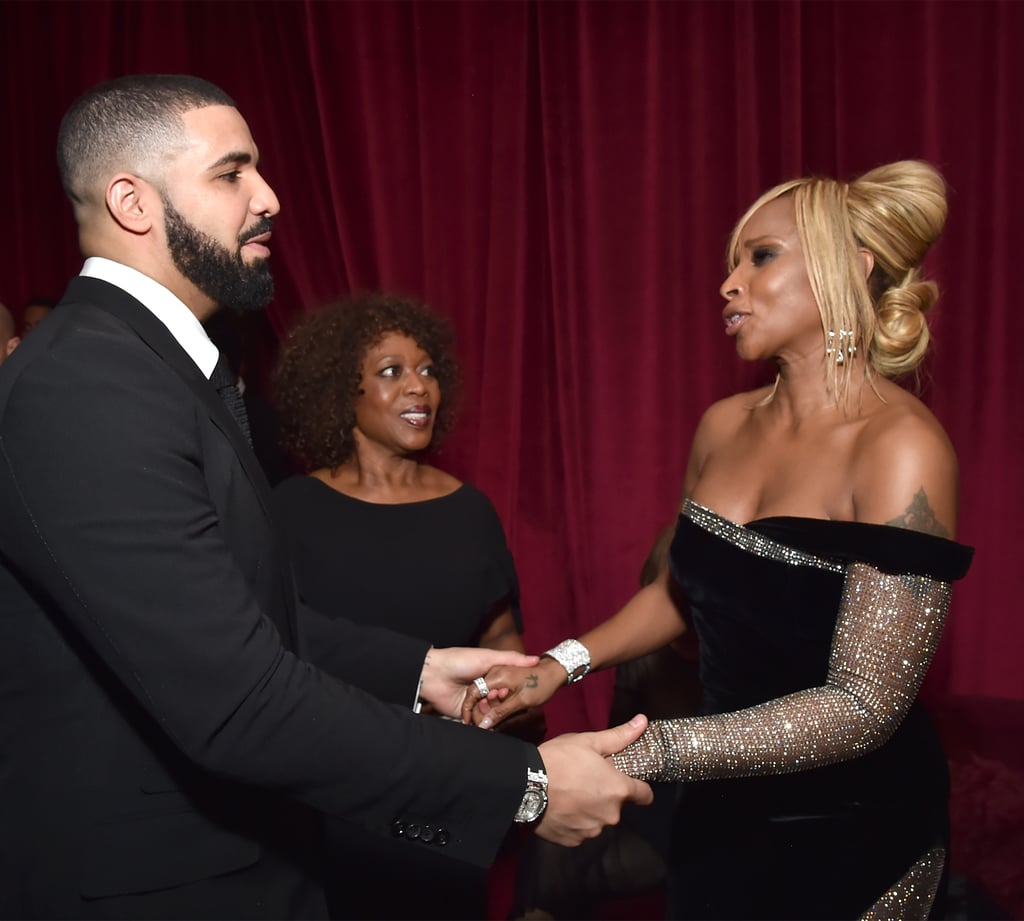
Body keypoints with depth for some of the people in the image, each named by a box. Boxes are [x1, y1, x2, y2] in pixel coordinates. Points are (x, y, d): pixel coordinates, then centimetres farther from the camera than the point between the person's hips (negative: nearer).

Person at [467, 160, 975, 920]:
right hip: (724, 808, 5)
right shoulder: (724, 427, -1)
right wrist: (562, 664, -4)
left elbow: (866, 705, -25)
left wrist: (639, 754, -32)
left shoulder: (901, 448, -21)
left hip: (852, 831, -5)